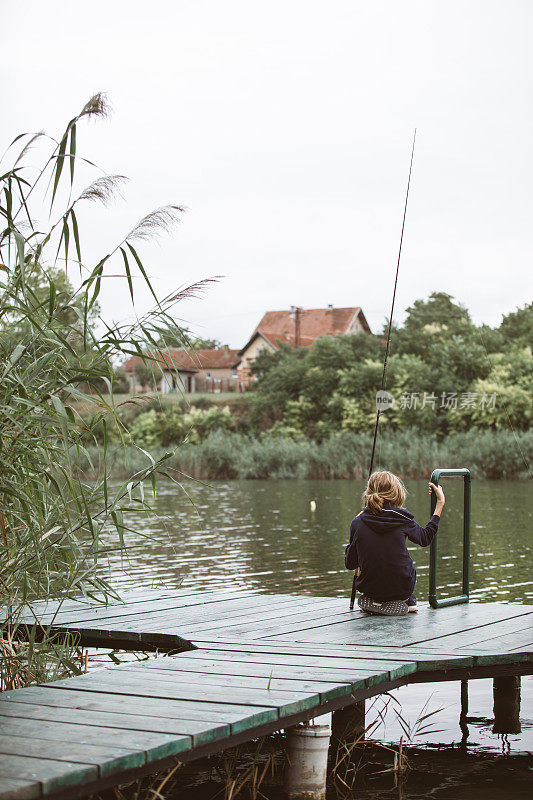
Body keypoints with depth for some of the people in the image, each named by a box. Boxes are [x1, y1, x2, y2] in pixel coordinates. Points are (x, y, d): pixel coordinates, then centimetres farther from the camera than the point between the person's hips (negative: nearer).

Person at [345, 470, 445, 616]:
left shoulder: (357, 523, -10)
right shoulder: (402, 518, -12)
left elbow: (350, 564, 1)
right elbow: (425, 538, 8)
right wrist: (440, 504, 16)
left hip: (368, 588, 1)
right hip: (402, 589, -1)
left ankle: (373, 601, 20)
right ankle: (408, 601, 24)